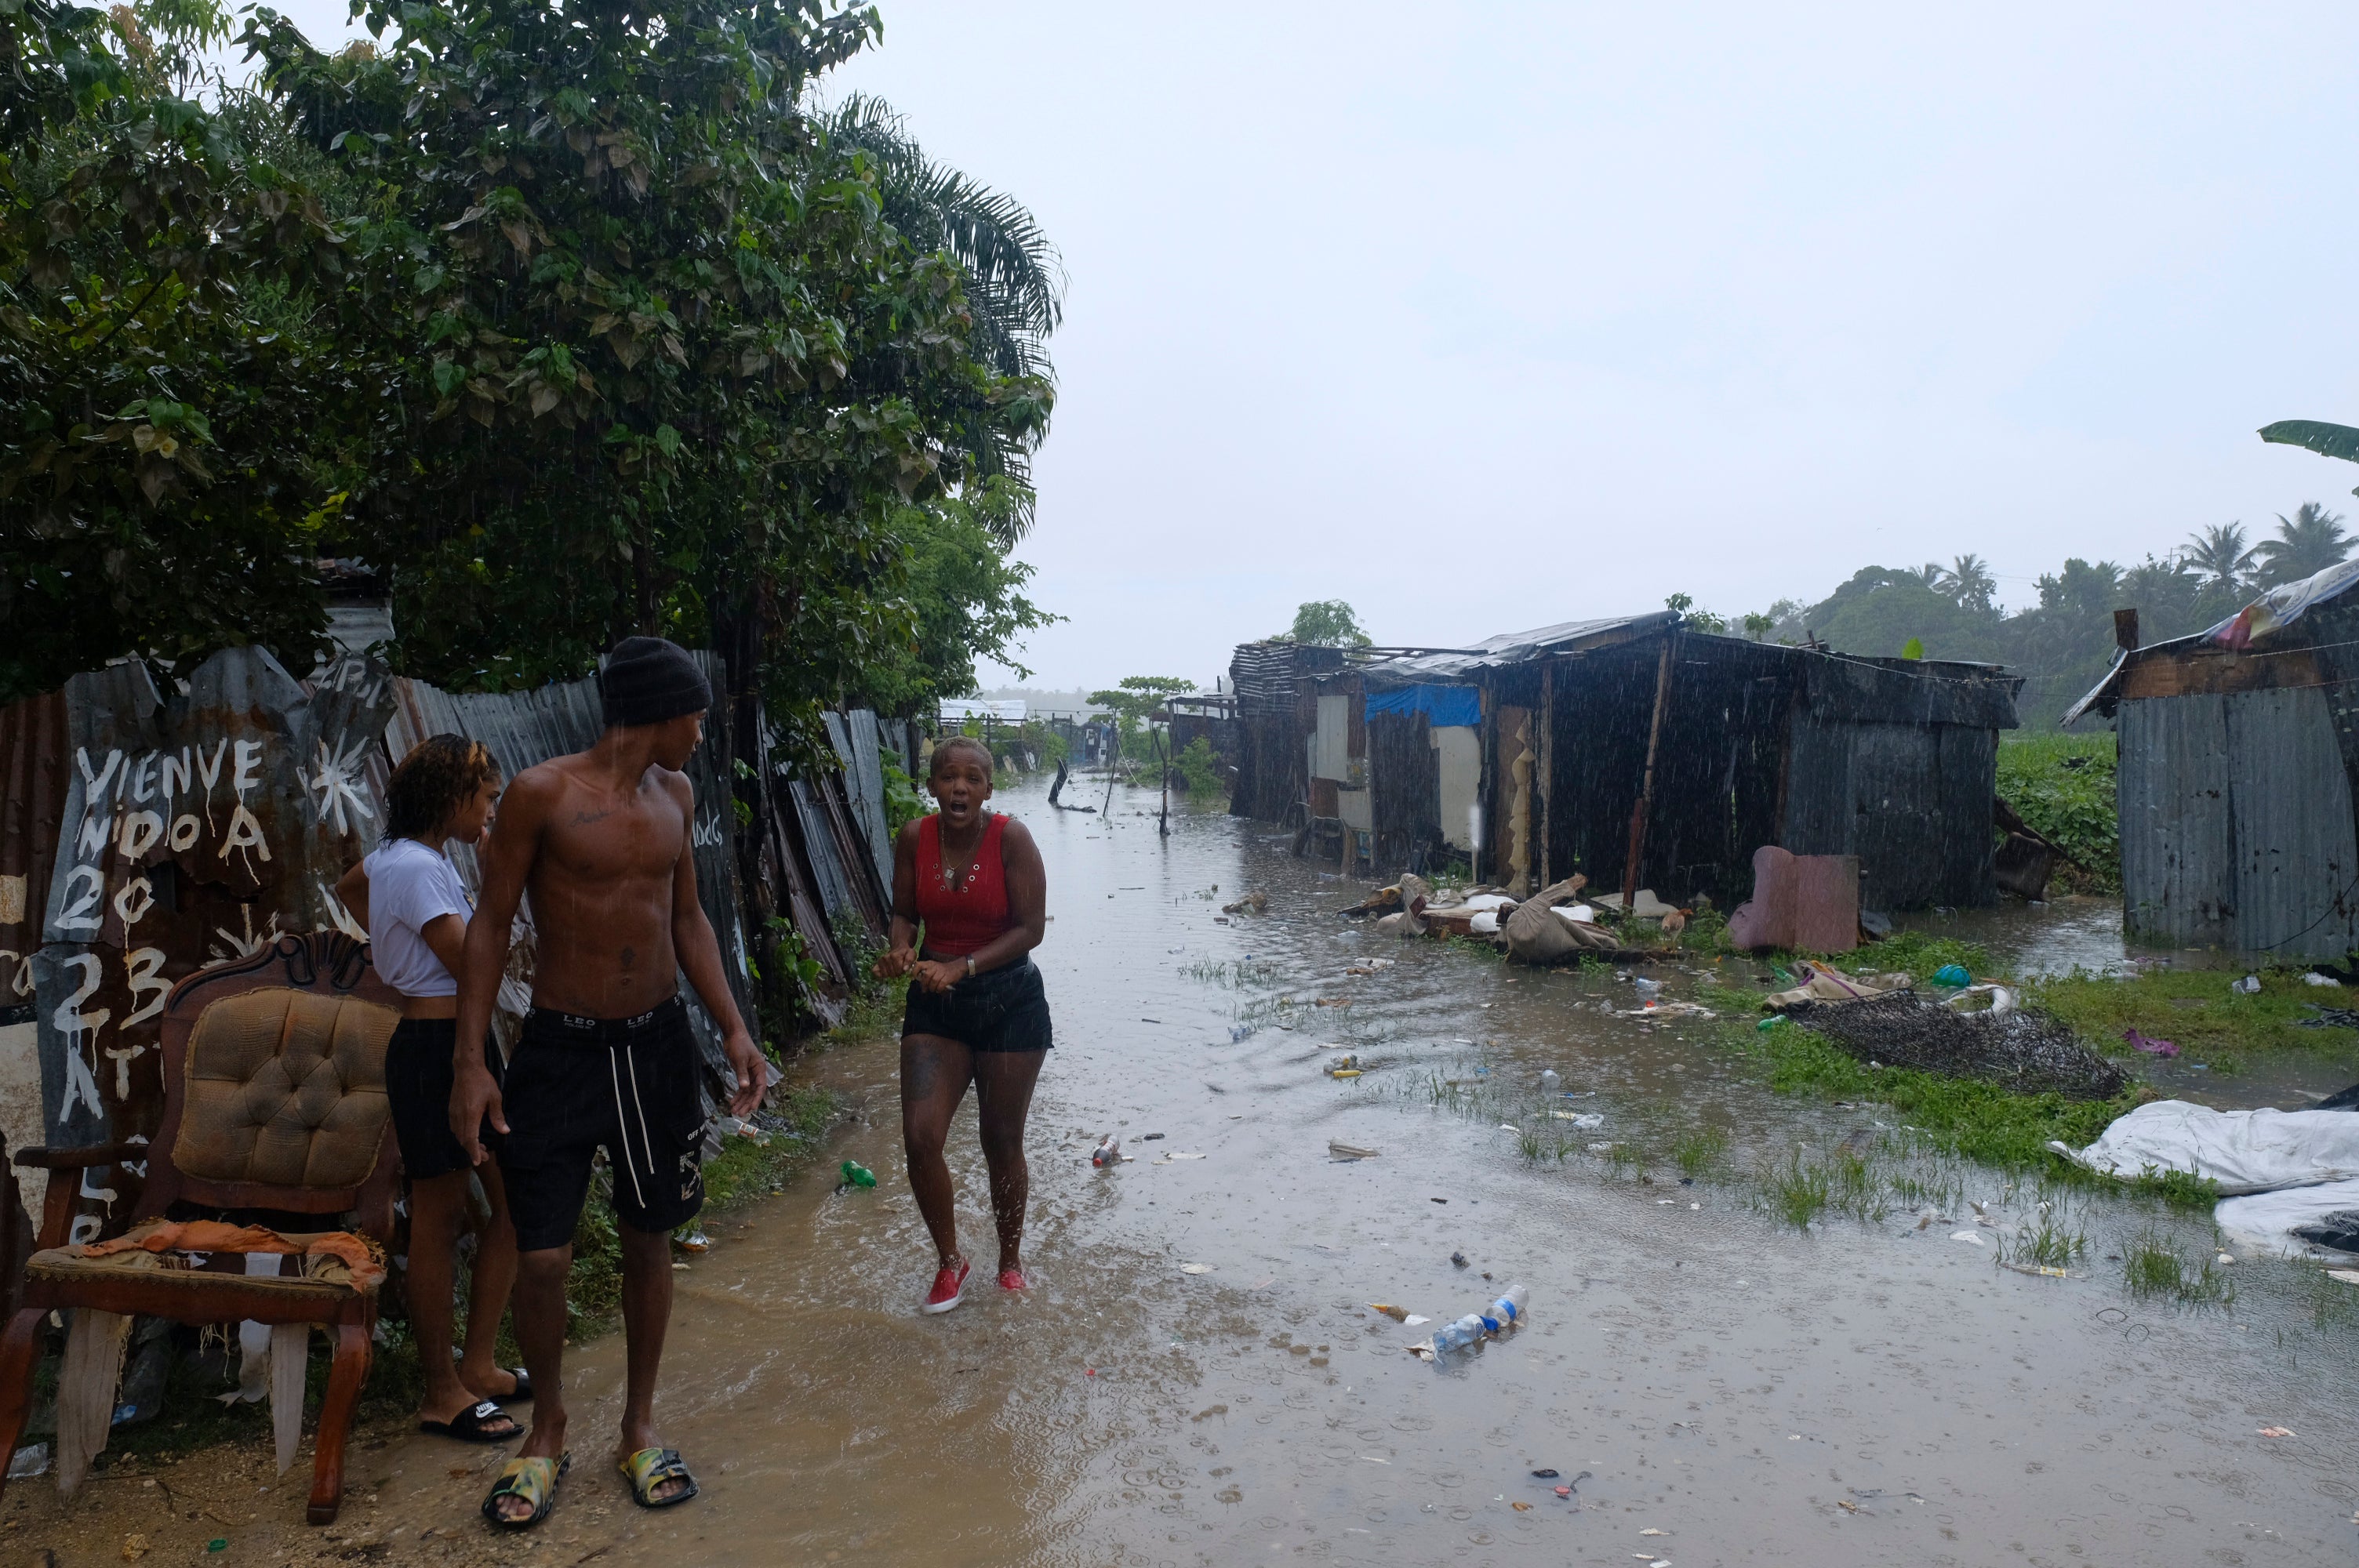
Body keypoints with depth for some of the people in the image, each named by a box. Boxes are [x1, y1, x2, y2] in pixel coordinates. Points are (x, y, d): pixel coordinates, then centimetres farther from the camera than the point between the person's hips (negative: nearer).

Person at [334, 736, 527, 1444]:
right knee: (441, 1218, 1)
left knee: (513, 1199, 12)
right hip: (439, 1046, -10)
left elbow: (349, 888, 35)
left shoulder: (397, 853, 13)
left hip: (457, 1044, 10)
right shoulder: (418, 867, -18)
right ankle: (443, 1392, 14)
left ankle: (476, 1366, 22)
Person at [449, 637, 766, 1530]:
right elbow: (491, 926, -7)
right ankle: (548, 1432, 27)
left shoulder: (675, 796, 5)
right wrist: (472, 1061, -11)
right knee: (541, 1257, -1)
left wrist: (733, 1030, 6)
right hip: (562, 1047, -4)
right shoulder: (542, 794, -11)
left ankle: (639, 1427, 31)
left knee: (650, 1241, 12)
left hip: (658, 1044, 5)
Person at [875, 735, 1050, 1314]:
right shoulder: (913, 838, -6)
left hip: (1009, 1004, -3)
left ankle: (1010, 1261, 35)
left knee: (1002, 1143, 9)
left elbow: (1030, 928, -16)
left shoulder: (1011, 838, -16)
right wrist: (901, 950, -16)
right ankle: (950, 1260, 20)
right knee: (920, 1137, -7)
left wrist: (961, 967, -24)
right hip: (935, 1004, 3)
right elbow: (904, 913, 6)